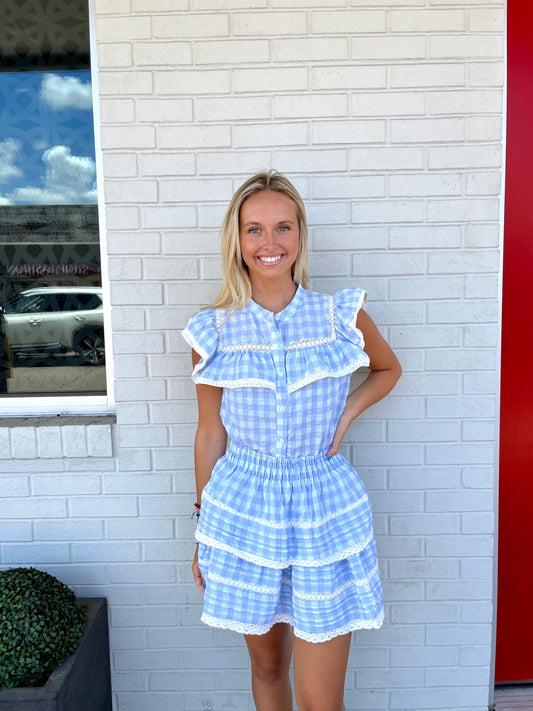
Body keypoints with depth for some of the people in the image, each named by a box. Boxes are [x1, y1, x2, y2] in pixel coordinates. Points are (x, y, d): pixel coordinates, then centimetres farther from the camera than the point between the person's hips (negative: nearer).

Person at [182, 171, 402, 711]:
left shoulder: (342, 316, -5)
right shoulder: (215, 332, -4)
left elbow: (388, 369, 15)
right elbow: (210, 433, 4)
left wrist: (348, 410, -5)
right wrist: (203, 529, 9)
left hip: (323, 507, 0)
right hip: (244, 507, 1)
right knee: (266, 664, 21)